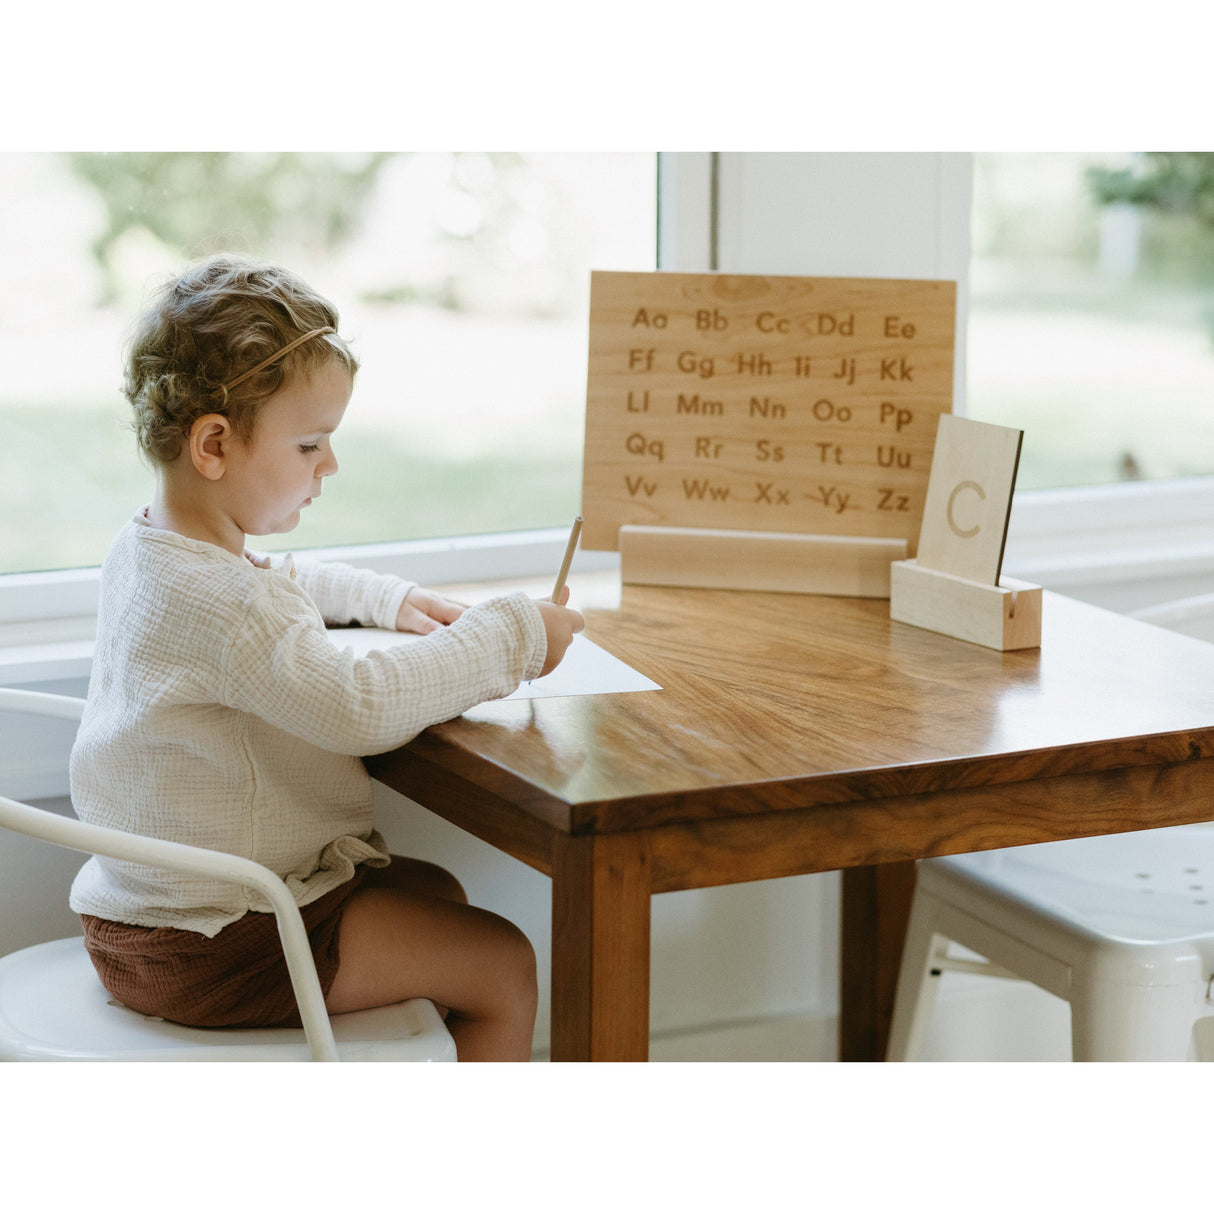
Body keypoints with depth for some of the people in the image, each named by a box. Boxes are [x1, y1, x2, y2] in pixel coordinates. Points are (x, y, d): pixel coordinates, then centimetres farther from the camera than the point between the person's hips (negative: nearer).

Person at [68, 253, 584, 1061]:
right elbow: (360, 706, -39)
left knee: (436, 894, 28)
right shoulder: (218, 601, -29)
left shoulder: (144, 548, 6)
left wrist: (387, 598, 14)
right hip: (209, 950, -11)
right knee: (502, 962, -3)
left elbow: (279, 587, 28)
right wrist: (510, 638, -27)